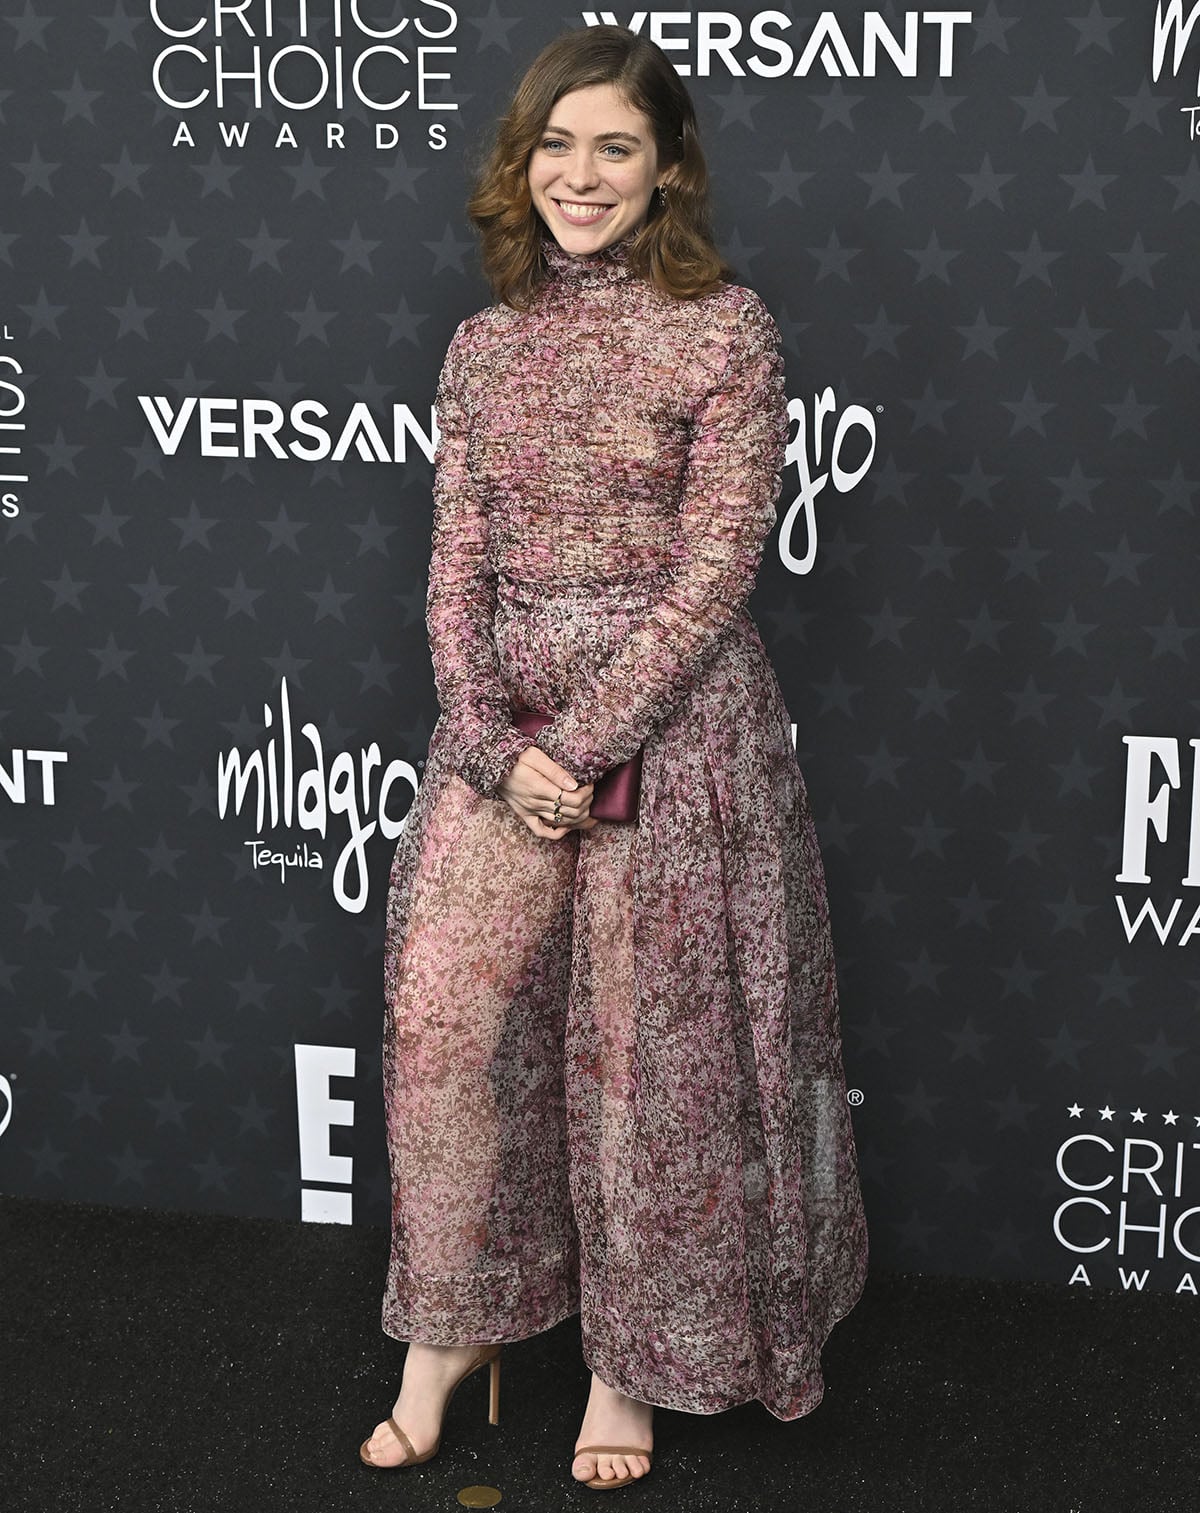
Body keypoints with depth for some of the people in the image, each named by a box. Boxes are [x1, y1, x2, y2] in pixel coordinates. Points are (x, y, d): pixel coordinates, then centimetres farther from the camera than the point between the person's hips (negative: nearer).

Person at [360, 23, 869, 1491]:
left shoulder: (724, 330, -6)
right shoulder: (484, 345, 8)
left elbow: (711, 573, -11)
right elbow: (458, 566, 5)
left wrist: (579, 744, -16)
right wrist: (495, 747, -9)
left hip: (668, 721, -4)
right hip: (503, 722, 4)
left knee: (647, 1043, 3)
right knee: (441, 1010, 2)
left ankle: (631, 1364, 21)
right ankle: (449, 1326, 21)